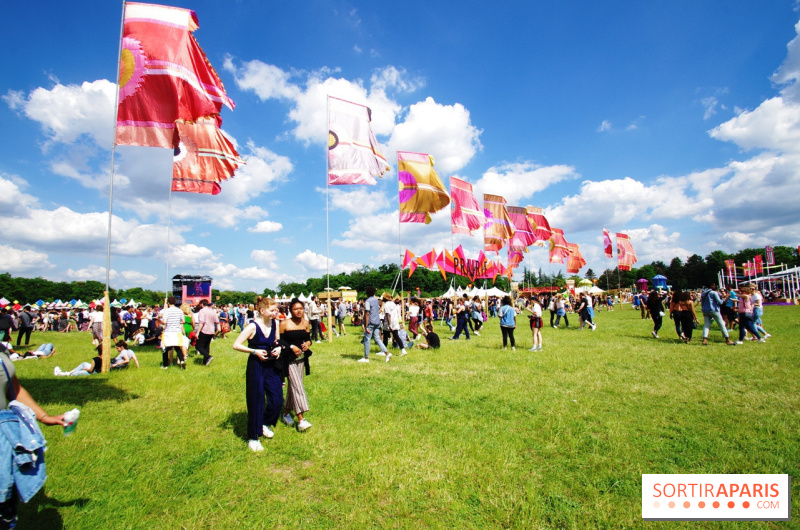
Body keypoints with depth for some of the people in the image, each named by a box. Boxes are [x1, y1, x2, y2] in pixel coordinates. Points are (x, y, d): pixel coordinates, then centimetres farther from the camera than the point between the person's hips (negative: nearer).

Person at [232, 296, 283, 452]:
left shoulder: (275, 323, 0)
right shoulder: (253, 326, -16)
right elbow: (236, 345, -15)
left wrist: (278, 348, -6)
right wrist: (255, 351, -21)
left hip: (271, 365, 5)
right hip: (256, 367, -5)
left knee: (277, 400, 6)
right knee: (256, 402, 4)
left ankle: (265, 424, 35)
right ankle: (253, 438, 22)